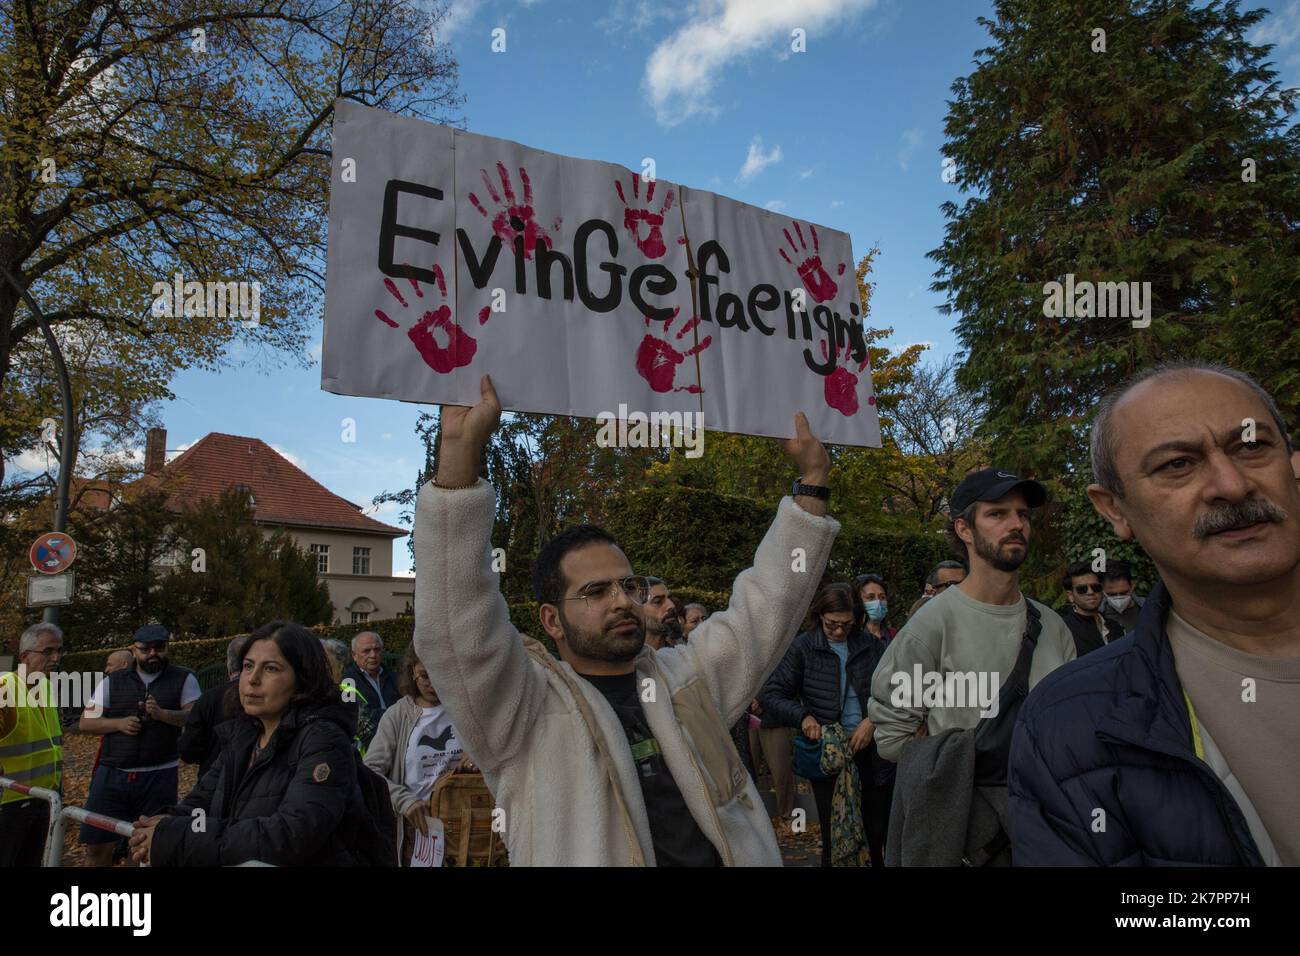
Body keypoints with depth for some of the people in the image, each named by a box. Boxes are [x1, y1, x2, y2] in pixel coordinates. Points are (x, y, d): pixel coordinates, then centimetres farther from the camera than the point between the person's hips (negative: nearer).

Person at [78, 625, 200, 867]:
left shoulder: (184, 679, 3)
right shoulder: (112, 682, 10)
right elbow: (85, 723, 8)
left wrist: (163, 714, -25)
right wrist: (119, 723, -11)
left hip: (160, 777, -2)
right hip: (111, 775, 2)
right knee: (97, 846, 4)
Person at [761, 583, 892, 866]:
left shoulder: (871, 645, 2)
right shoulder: (803, 647, -4)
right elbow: (770, 693, -4)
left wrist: (873, 720, -12)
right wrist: (802, 717, -18)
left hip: (871, 748, 2)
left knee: (879, 832, 10)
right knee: (833, 835, 8)